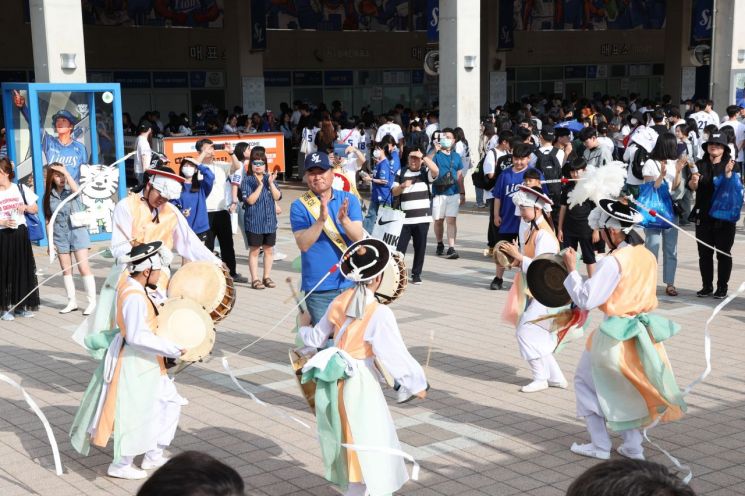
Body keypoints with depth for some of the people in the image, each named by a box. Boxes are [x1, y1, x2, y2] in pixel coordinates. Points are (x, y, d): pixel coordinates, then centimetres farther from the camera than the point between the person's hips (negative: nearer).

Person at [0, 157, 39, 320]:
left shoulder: (21, 189, 3)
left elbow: (35, 209, 11)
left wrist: (25, 207, -8)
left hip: (20, 233, 2)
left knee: (23, 269, 5)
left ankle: (21, 306, 16)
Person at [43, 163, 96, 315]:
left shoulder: (70, 189, -1)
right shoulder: (49, 196, 5)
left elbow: (76, 190, -28)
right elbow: (48, 220, 7)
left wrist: (66, 172, -23)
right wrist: (50, 241, 3)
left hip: (77, 231, -3)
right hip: (60, 235, 3)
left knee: (83, 267, -6)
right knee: (66, 270, 9)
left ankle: (92, 301, -3)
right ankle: (72, 302, 17)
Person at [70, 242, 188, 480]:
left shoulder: (134, 288, 4)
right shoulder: (134, 297, -25)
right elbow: (137, 337, -30)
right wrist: (173, 349, -26)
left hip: (148, 362, 11)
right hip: (135, 362, -11)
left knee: (169, 402, 18)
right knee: (137, 414, 1)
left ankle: (153, 456, 29)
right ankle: (121, 465, 17)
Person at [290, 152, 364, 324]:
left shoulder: (349, 200, 2)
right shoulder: (299, 206, -4)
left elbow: (359, 237, -9)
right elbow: (303, 244, -15)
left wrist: (344, 220, -28)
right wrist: (321, 220, -28)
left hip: (350, 283, 2)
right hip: (318, 288, -2)